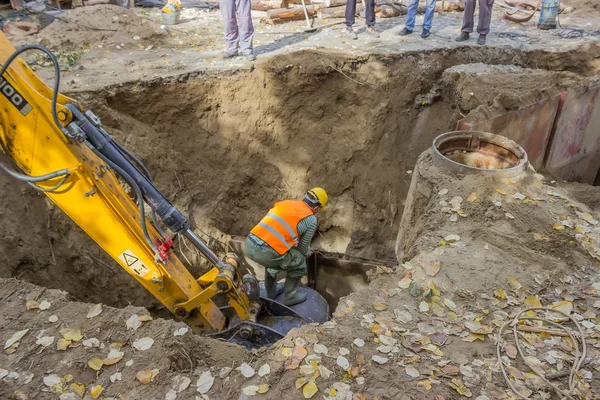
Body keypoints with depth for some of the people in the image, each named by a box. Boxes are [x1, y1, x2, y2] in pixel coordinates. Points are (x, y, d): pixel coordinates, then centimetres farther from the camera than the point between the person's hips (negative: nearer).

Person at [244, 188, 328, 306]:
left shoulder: (285, 203, 23)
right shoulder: (311, 220, 6)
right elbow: (303, 247, 16)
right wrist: (306, 253, 39)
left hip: (248, 244, 7)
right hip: (266, 252, -6)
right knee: (299, 263, 21)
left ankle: (271, 291, 48)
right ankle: (290, 296, 33)